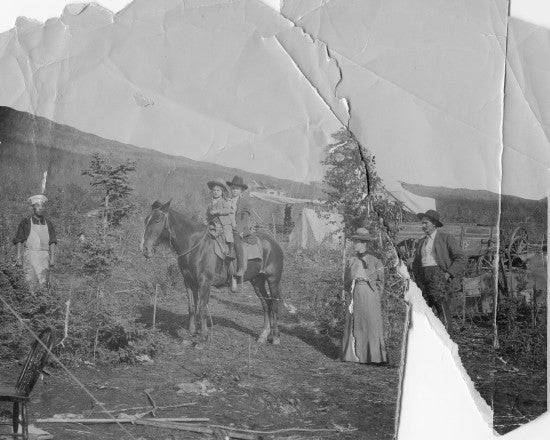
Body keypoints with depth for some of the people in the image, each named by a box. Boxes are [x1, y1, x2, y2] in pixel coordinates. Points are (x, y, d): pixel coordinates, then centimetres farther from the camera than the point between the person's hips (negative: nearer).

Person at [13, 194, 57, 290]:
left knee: (44, 283, -7)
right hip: (30, 256, -3)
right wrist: (19, 257, -5)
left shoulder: (48, 224, 13)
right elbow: (19, 241, 3)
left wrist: (52, 257, -2)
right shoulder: (26, 222, 4)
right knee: (33, 283, -13)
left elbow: (52, 242, 9)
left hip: (44, 257, 3)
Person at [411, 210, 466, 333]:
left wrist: (449, 274, -8)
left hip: (438, 276, -5)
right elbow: (415, 263, 30)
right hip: (423, 279, 5)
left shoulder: (446, 238, 4)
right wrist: (417, 279, 14)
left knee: (442, 309, -10)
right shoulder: (421, 242, 21)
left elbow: (461, 258, 0)